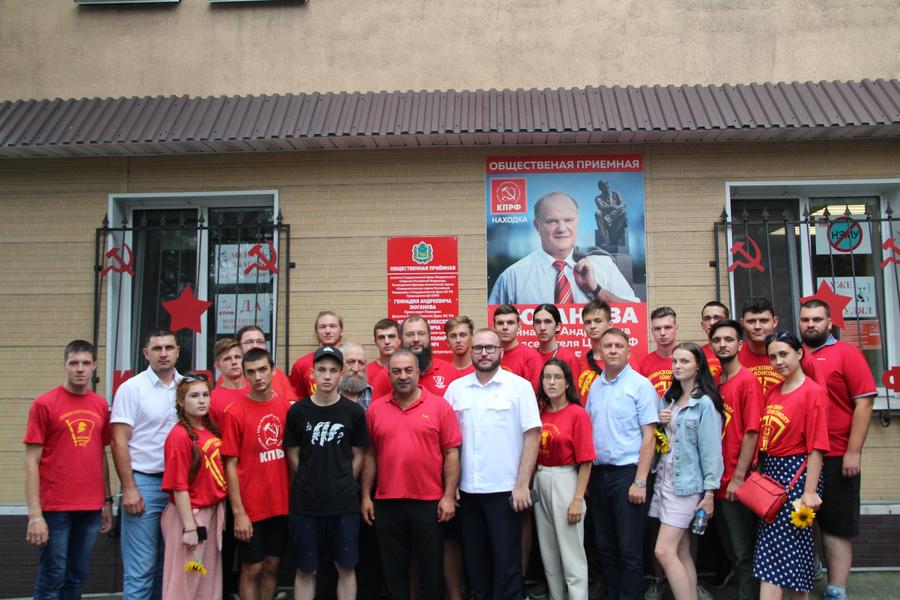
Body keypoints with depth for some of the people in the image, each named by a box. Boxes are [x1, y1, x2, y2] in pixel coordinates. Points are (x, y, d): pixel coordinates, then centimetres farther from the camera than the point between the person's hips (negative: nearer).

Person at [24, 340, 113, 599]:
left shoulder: (101, 406, 8)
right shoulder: (44, 404, -5)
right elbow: (31, 462, -7)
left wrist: (107, 501, 12)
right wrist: (35, 515, -12)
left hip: (91, 508, 4)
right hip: (55, 508, -4)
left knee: (77, 577, 12)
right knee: (52, 579, 2)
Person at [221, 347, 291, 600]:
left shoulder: (286, 407, 1)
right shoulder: (236, 413, -10)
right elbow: (231, 465, -9)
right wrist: (238, 512, -12)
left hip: (281, 503, 4)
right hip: (251, 507, -4)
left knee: (272, 565, 14)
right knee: (252, 568, 6)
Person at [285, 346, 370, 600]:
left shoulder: (354, 412, -2)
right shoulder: (297, 411, -1)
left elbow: (358, 456, 5)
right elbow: (293, 456, 5)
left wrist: (344, 485, 1)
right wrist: (310, 485, 3)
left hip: (344, 503, 0)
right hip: (305, 503, 0)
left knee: (346, 567, 9)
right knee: (305, 570, 9)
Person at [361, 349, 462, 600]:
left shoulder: (440, 406, -3)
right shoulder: (375, 410, 4)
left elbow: (451, 454, -3)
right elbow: (370, 455, 8)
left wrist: (449, 496, -8)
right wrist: (366, 496, 5)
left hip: (430, 502, -2)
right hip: (386, 503, 2)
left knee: (431, 569, 9)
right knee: (394, 570, 13)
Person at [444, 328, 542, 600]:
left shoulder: (519, 386, -4)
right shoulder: (456, 388, 5)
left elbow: (532, 435, -7)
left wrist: (522, 484, -11)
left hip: (505, 489, -3)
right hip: (467, 489, 3)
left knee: (507, 560, 4)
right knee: (475, 559, 14)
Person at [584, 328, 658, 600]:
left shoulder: (640, 385, -6)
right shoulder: (594, 387, 11)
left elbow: (649, 436, -9)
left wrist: (640, 481, -14)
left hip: (627, 472, -5)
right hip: (598, 473, 6)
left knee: (630, 549, -1)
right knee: (605, 547, 12)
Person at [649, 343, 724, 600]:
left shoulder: (705, 403, -9)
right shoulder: (668, 399, 13)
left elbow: (711, 448, -12)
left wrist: (709, 492, -15)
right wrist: (659, 422, -2)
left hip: (686, 484, -7)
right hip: (664, 479, 7)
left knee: (664, 552, -12)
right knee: (682, 552, 10)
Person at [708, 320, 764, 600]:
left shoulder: (748, 380, -9)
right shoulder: (714, 382, 10)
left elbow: (752, 432, -14)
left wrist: (738, 477, -16)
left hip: (737, 484, -7)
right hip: (717, 481, 7)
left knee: (744, 552, 3)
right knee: (730, 549, 17)